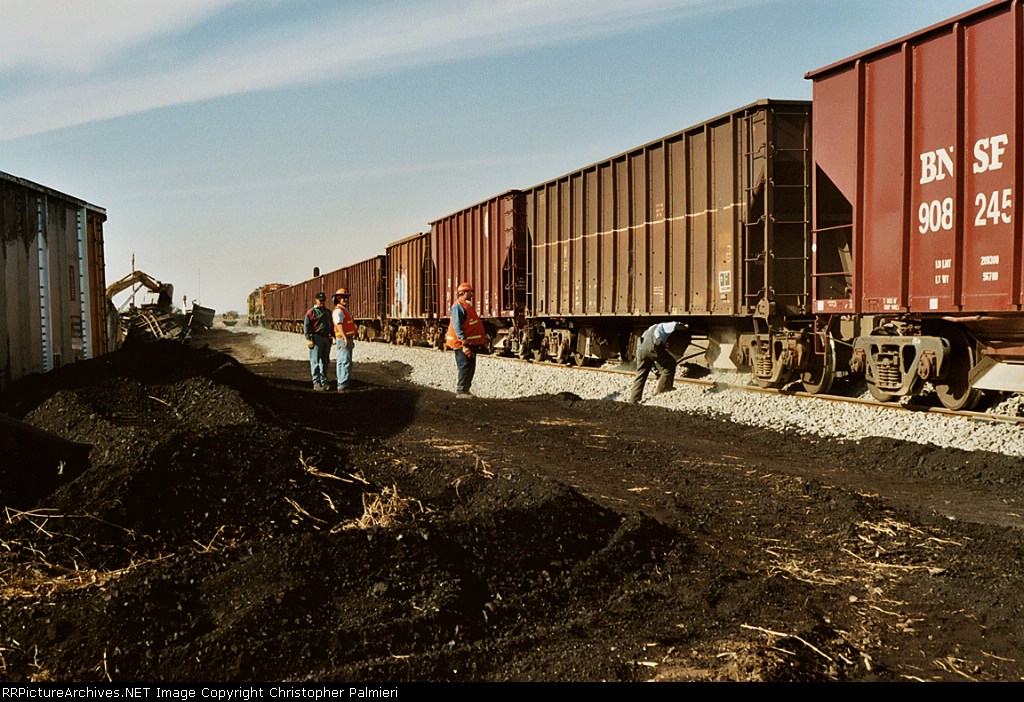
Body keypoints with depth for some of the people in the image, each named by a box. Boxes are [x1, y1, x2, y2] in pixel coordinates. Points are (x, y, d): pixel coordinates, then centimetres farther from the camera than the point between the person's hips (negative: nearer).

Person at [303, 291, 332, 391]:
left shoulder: (327, 312, 18)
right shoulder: (311, 312, -4)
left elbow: (331, 325, 26)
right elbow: (306, 326, -9)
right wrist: (308, 339, -17)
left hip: (326, 338, 7)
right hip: (316, 338, -7)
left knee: (325, 361, 11)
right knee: (315, 362, -7)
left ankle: (324, 382, 18)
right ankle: (316, 383, -7)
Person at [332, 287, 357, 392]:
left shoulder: (345, 310, 19)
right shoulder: (338, 311, -13)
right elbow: (339, 325, -24)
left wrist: (351, 340, 25)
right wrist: (345, 338, -32)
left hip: (348, 339, 10)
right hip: (343, 339, -10)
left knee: (342, 362, 12)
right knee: (346, 362, -15)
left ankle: (341, 383, 17)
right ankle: (343, 385, -19)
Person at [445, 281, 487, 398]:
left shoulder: (466, 305, 19)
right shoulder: (458, 306, -13)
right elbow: (456, 325, -21)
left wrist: (483, 335, 20)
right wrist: (463, 340, -25)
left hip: (470, 343, 10)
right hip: (462, 344, -10)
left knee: (470, 368, 13)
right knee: (465, 367, -9)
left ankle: (465, 390, 21)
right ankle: (460, 391, -5)